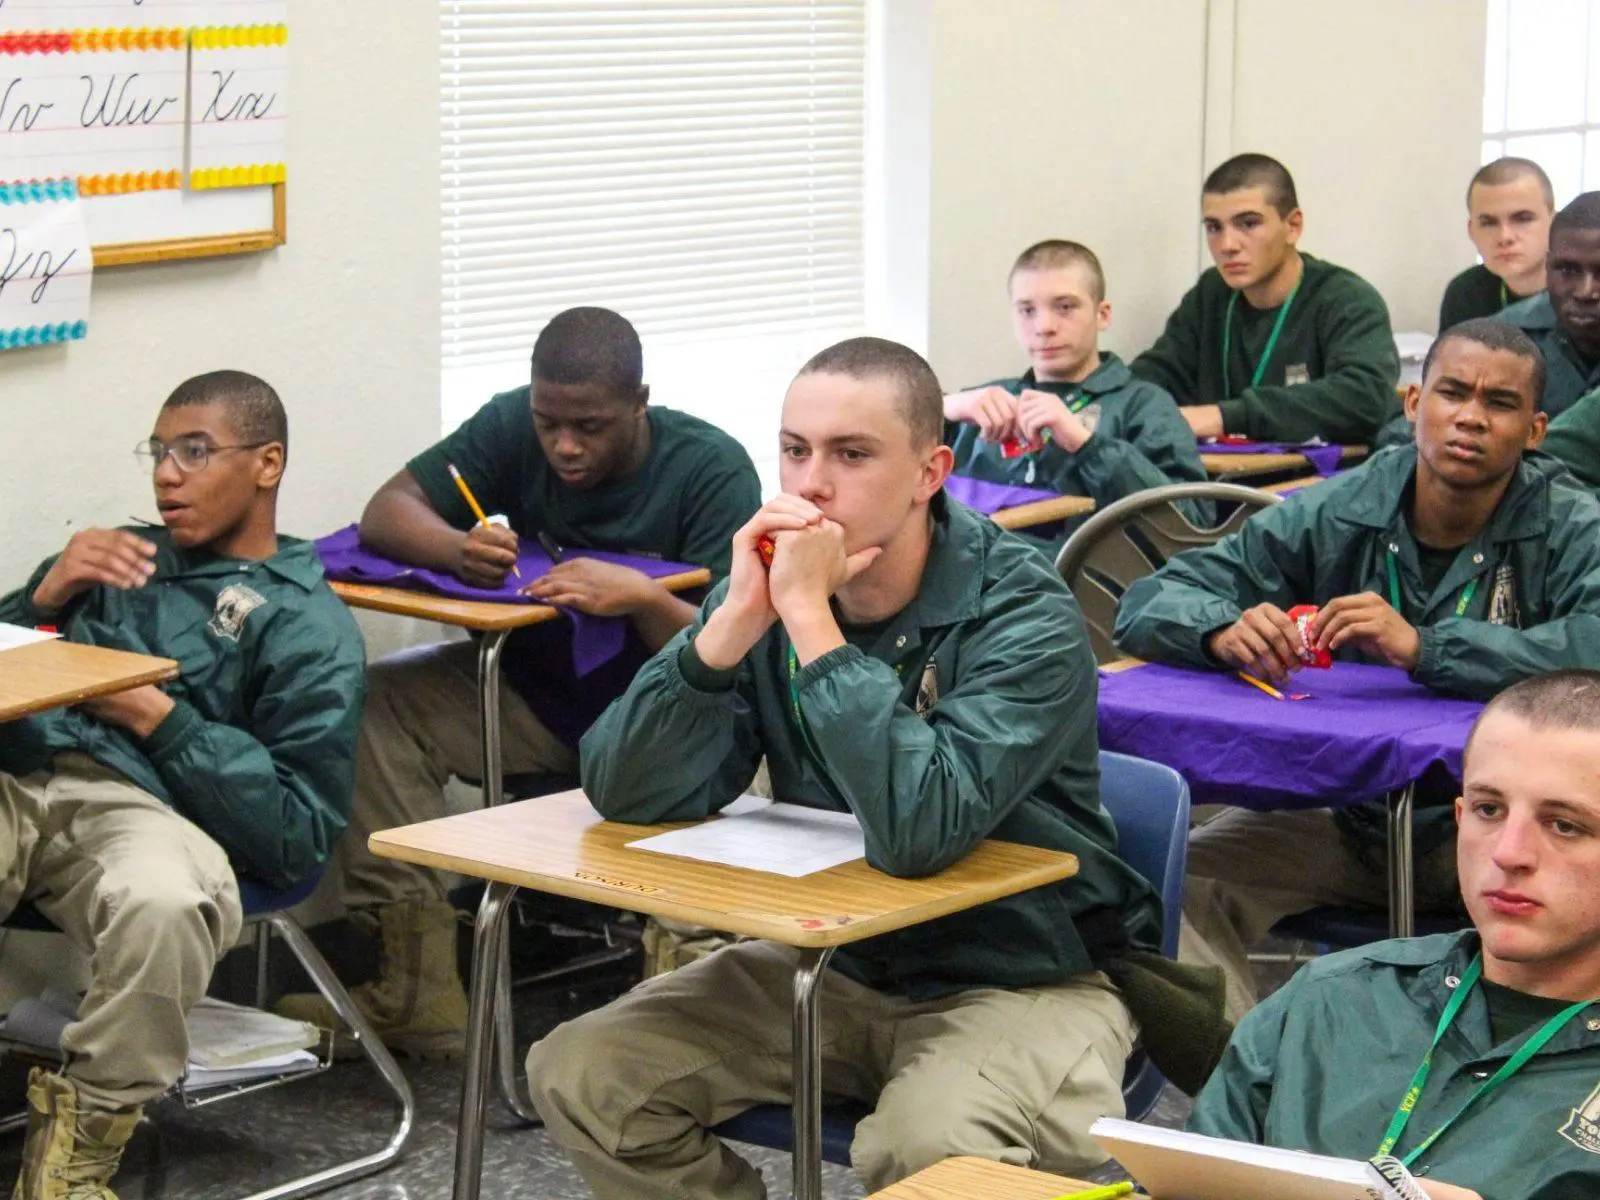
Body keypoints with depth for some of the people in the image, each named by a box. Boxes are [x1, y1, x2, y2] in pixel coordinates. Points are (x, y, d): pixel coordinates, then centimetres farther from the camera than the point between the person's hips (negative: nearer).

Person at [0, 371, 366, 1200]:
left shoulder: (307, 627, 13)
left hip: (136, 805, -3)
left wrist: (160, 719, -5)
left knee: (164, 902, -39)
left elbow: (300, 836, 0)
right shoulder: (121, 558, 31)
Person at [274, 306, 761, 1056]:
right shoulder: (514, 426, -2)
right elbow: (388, 511, -7)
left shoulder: (711, 469, -14)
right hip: (536, 692, 5)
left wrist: (643, 598, -40)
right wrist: (458, 550, -29)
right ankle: (420, 993, -21)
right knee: (377, 704, -18)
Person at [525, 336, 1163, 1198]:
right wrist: (734, 623, -23)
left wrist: (809, 617, -30)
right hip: (831, 966, 6)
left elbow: (916, 833, -35)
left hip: (1016, 978, -6)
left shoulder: (1022, 616, -20)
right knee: (580, 1074, -8)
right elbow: (624, 794, -11)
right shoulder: (772, 584, -4)